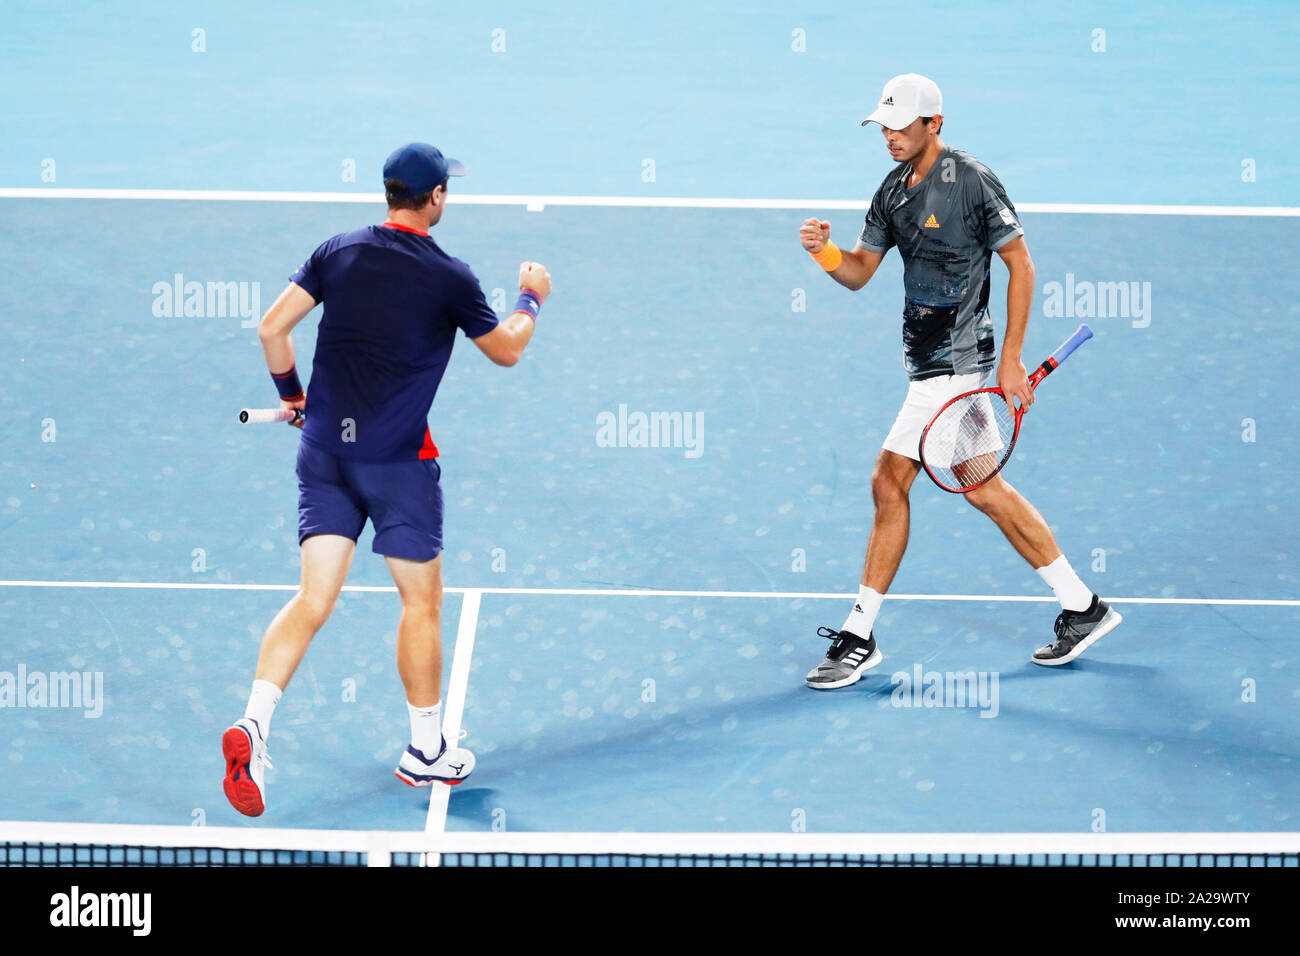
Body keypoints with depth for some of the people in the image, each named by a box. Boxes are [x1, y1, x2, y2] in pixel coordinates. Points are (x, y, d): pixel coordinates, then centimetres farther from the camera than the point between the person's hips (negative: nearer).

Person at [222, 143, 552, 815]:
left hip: (323, 450, 4)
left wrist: (291, 393, 16)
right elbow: (505, 351, 8)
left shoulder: (338, 253, 3)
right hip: (398, 458, -4)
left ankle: (253, 724, -17)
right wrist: (531, 300, 26)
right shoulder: (449, 278, -7)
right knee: (422, 602, 11)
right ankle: (426, 752, 21)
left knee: (314, 598, 2)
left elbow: (272, 329, 0)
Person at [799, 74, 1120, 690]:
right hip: (930, 366, 9)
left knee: (889, 483, -8)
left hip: (953, 366, -9)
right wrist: (824, 252, -11)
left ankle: (859, 639, 0)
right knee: (984, 488, 13)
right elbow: (859, 273, 12)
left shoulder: (972, 181, -13)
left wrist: (1011, 358, -14)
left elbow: (1020, 265, -11)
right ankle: (1083, 608, 21)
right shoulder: (893, 190, 10)